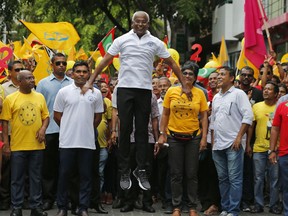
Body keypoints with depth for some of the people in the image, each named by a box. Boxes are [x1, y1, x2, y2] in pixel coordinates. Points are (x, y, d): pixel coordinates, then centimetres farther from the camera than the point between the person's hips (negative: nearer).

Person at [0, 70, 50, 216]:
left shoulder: (40, 97, 8)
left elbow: (46, 116, 12)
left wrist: (43, 128, -8)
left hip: (37, 145, 3)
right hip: (17, 146, -2)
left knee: (36, 178, 9)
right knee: (17, 179, 4)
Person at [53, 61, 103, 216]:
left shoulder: (96, 93, 6)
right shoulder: (64, 92, 2)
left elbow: (98, 117, 13)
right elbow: (57, 116, 6)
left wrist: (87, 130, 11)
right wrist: (69, 129, 8)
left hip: (87, 142, 1)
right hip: (67, 141, -1)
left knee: (86, 176, 4)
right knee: (64, 174, 4)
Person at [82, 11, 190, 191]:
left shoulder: (155, 43, 5)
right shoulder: (122, 40, 3)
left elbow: (172, 63, 8)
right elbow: (105, 61, 4)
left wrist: (184, 85, 4)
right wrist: (90, 82, -2)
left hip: (145, 90, 1)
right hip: (125, 88, -1)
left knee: (142, 131, 4)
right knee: (125, 130, 1)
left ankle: (141, 171, 11)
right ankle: (124, 171, 8)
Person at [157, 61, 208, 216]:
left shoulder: (200, 93, 1)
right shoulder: (171, 91, 1)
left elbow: (204, 117, 3)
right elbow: (165, 114, 5)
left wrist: (204, 137, -4)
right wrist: (162, 135, 0)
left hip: (193, 138, 0)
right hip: (174, 137, 0)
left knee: (191, 174, 5)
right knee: (176, 174, 5)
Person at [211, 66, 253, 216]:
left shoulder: (238, 94, -3)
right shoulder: (216, 97, 18)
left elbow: (248, 117, -10)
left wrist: (239, 137, -15)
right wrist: (213, 141, 15)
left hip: (234, 143, -7)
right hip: (218, 144, 7)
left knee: (234, 179, -6)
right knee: (222, 178, 10)